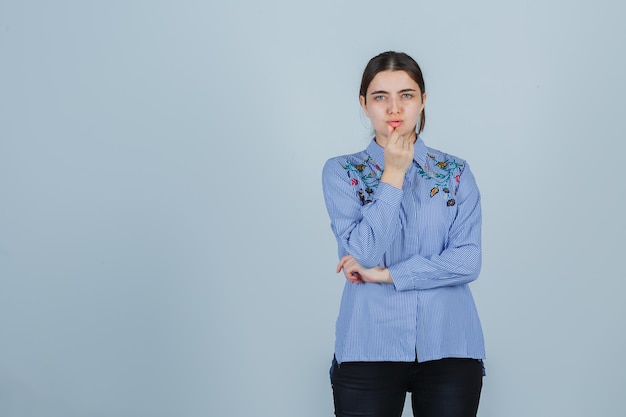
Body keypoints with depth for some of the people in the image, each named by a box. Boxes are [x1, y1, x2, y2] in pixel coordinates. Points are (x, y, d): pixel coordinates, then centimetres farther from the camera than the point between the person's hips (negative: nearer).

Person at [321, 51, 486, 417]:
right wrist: (393, 176, -9)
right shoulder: (341, 173, 4)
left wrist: (384, 274, -10)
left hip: (450, 349, 1)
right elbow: (362, 255, -9)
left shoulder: (456, 173, 7)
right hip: (369, 349, -1)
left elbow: (467, 262, -5)